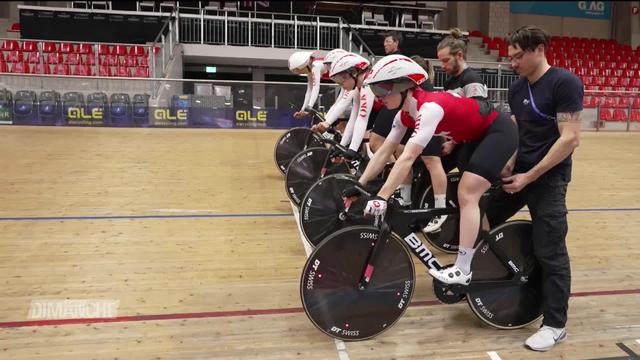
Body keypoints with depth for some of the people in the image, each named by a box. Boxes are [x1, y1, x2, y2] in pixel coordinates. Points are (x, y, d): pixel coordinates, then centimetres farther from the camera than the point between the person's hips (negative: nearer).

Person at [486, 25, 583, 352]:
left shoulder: (565, 83, -13)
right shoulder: (517, 88, 9)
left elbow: (570, 139, -18)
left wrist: (529, 176, -19)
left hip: (548, 179, -7)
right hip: (516, 173, 7)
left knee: (549, 252, -1)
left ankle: (555, 325, 12)